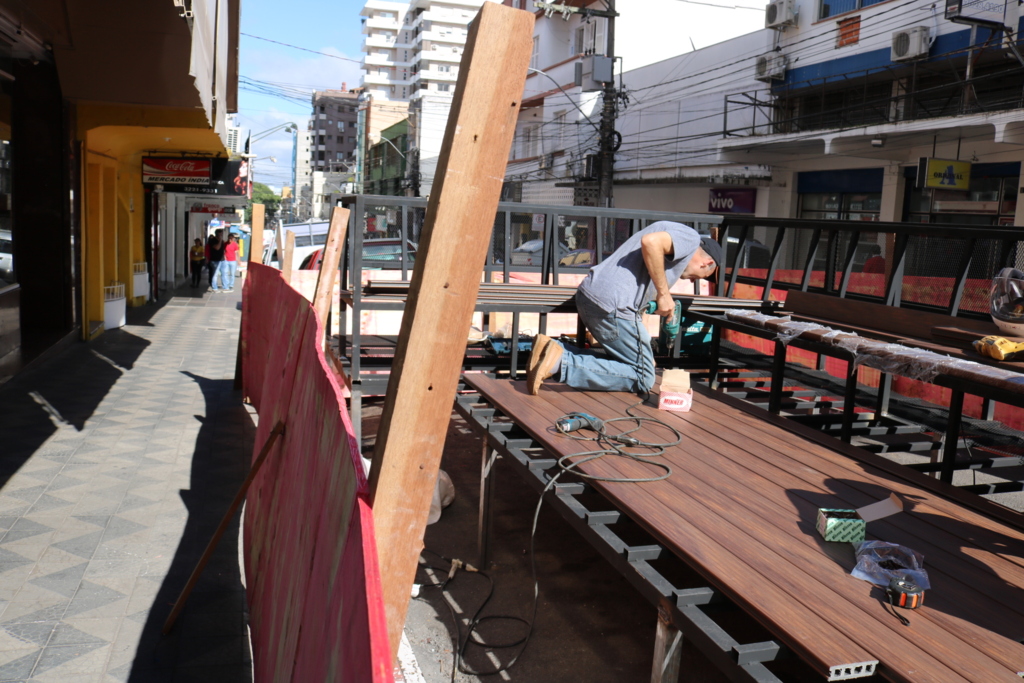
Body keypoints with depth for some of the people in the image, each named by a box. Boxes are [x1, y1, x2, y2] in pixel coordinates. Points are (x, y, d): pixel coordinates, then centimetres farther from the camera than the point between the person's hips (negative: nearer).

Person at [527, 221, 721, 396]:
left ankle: (554, 350, 4)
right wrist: (663, 293, -11)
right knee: (642, 379, 0)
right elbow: (650, 242, -20)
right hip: (612, 305, -10)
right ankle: (561, 363, -14)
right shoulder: (690, 238, 2)